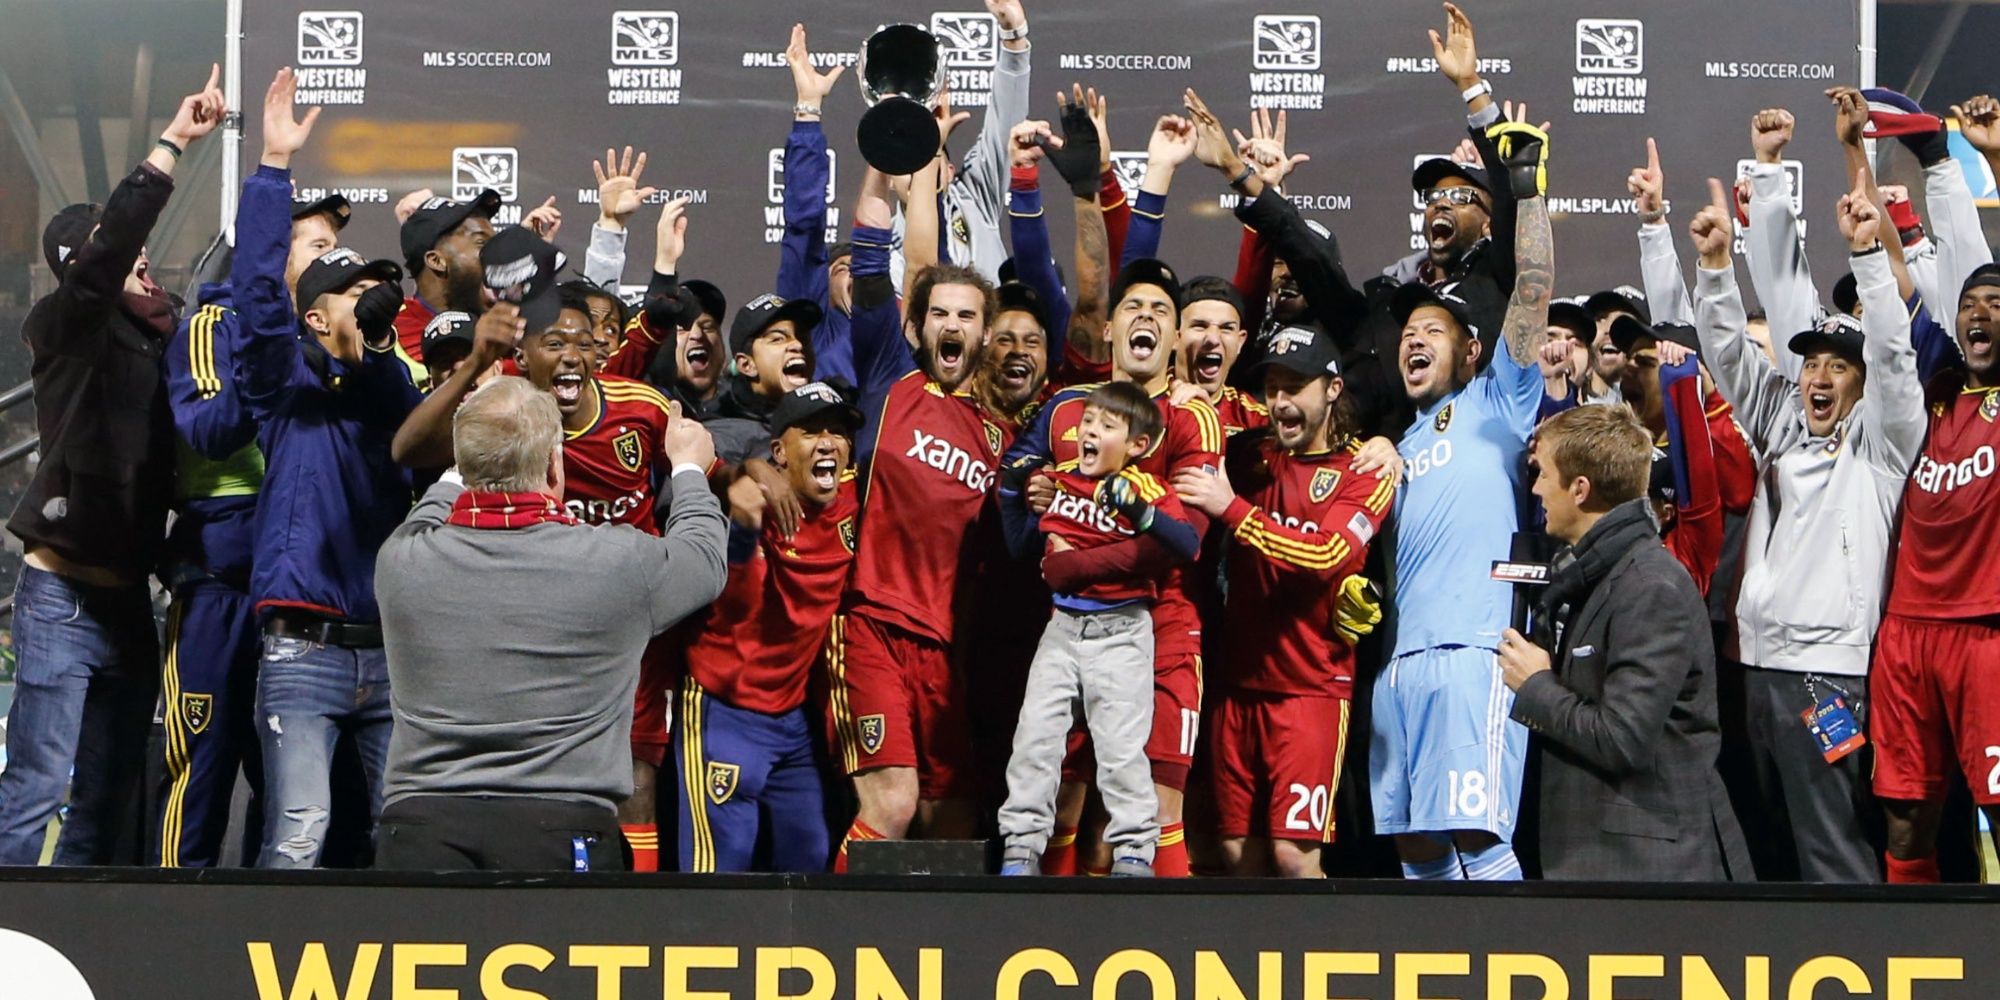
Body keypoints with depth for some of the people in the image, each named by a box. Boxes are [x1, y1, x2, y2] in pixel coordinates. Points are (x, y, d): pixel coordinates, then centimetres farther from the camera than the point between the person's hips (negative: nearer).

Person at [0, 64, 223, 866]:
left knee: (107, 799, 8)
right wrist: (174, 142, -19)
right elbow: (109, 242, -20)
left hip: (128, 598, 7)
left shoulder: (158, 340, 12)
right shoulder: (68, 327, -5)